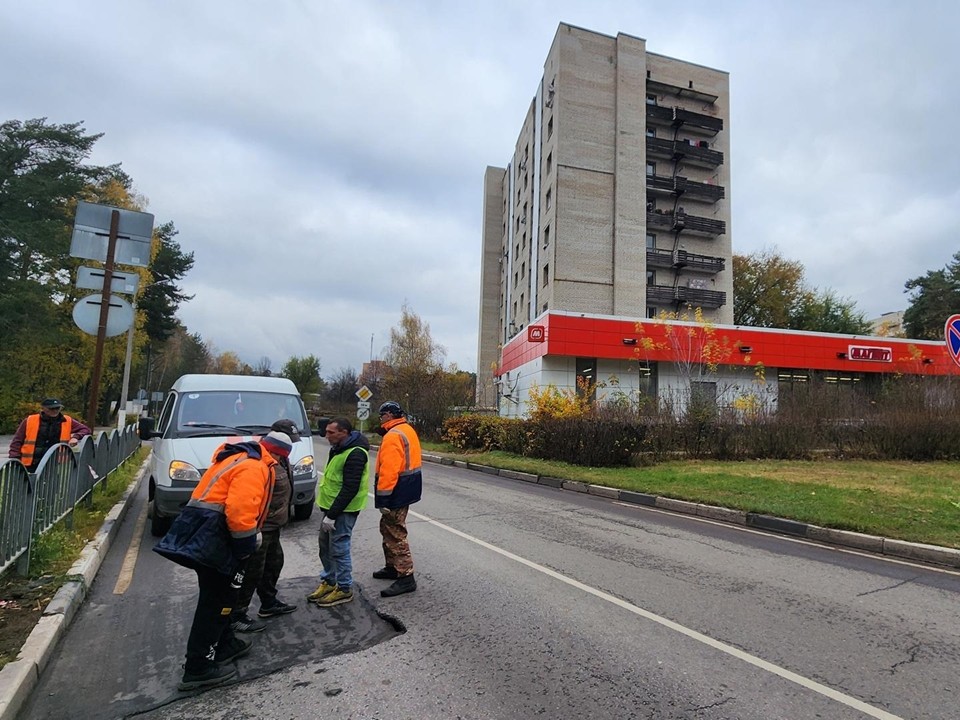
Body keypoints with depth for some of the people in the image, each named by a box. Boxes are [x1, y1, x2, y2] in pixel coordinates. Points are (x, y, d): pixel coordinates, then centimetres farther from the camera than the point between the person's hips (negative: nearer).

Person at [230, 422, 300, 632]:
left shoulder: (281, 458, 7)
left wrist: (282, 517, 25)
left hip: (272, 525, 11)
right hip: (259, 527, -10)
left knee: (274, 562, 22)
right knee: (252, 571, 0)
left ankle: (269, 603, 39)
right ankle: (236, 616, 14)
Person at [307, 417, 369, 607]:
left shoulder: (355, 454, -22)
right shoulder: (339, 449, 10)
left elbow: (350, 489, -25)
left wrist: (332, 515, -23)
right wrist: (328, 511, 18)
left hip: (343, 510, -10)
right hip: (331, 507, 10)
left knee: (339, 550, -1)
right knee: (325, 547, 18)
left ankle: (344, 589, 13)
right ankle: (328, 581, 33)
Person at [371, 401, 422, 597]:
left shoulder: (393, 436, -20)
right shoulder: (408, 430, 12)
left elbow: (388, 470, -26)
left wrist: (383, 497, -23)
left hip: (397, 491, -11)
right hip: (406, 489, 11)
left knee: (395, 534, -4)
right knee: (388, 528, 22)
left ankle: (406, 577, 0)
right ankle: (392, 567, 33)